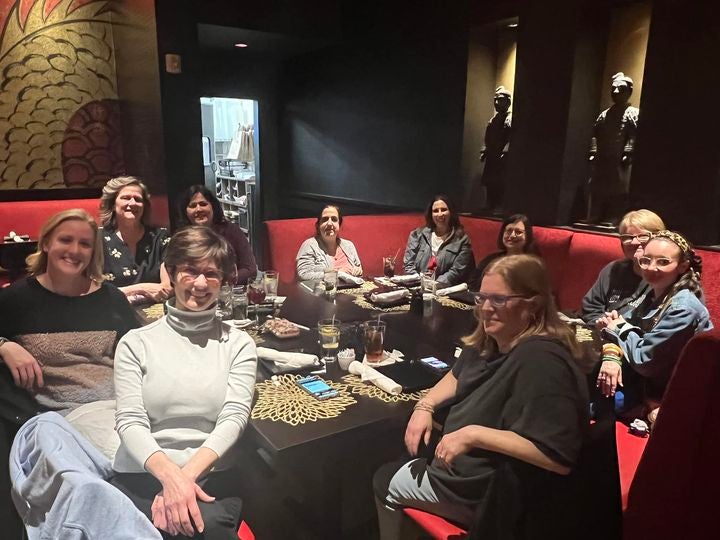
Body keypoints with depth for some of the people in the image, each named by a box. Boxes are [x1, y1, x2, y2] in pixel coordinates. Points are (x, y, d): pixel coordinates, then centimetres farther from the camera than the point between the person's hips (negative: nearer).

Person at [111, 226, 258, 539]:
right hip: (139, 477, 0)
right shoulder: (136, 343, 4)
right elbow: (130, 422, -4)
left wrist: (186, 475, -20)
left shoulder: (239, 344, 5)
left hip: (212, 477, 1)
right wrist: (170, 475, -22)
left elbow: (234, 417, -5)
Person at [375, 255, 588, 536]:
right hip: (468, 463, 9)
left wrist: (475, 435, -34)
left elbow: (560, 456, -36)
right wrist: (426, 405, -1)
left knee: (385, 482, 8)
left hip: (489, 493, -9)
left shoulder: (542, 361, -32)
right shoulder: (491, 340, -2)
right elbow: (459, 375, 17)